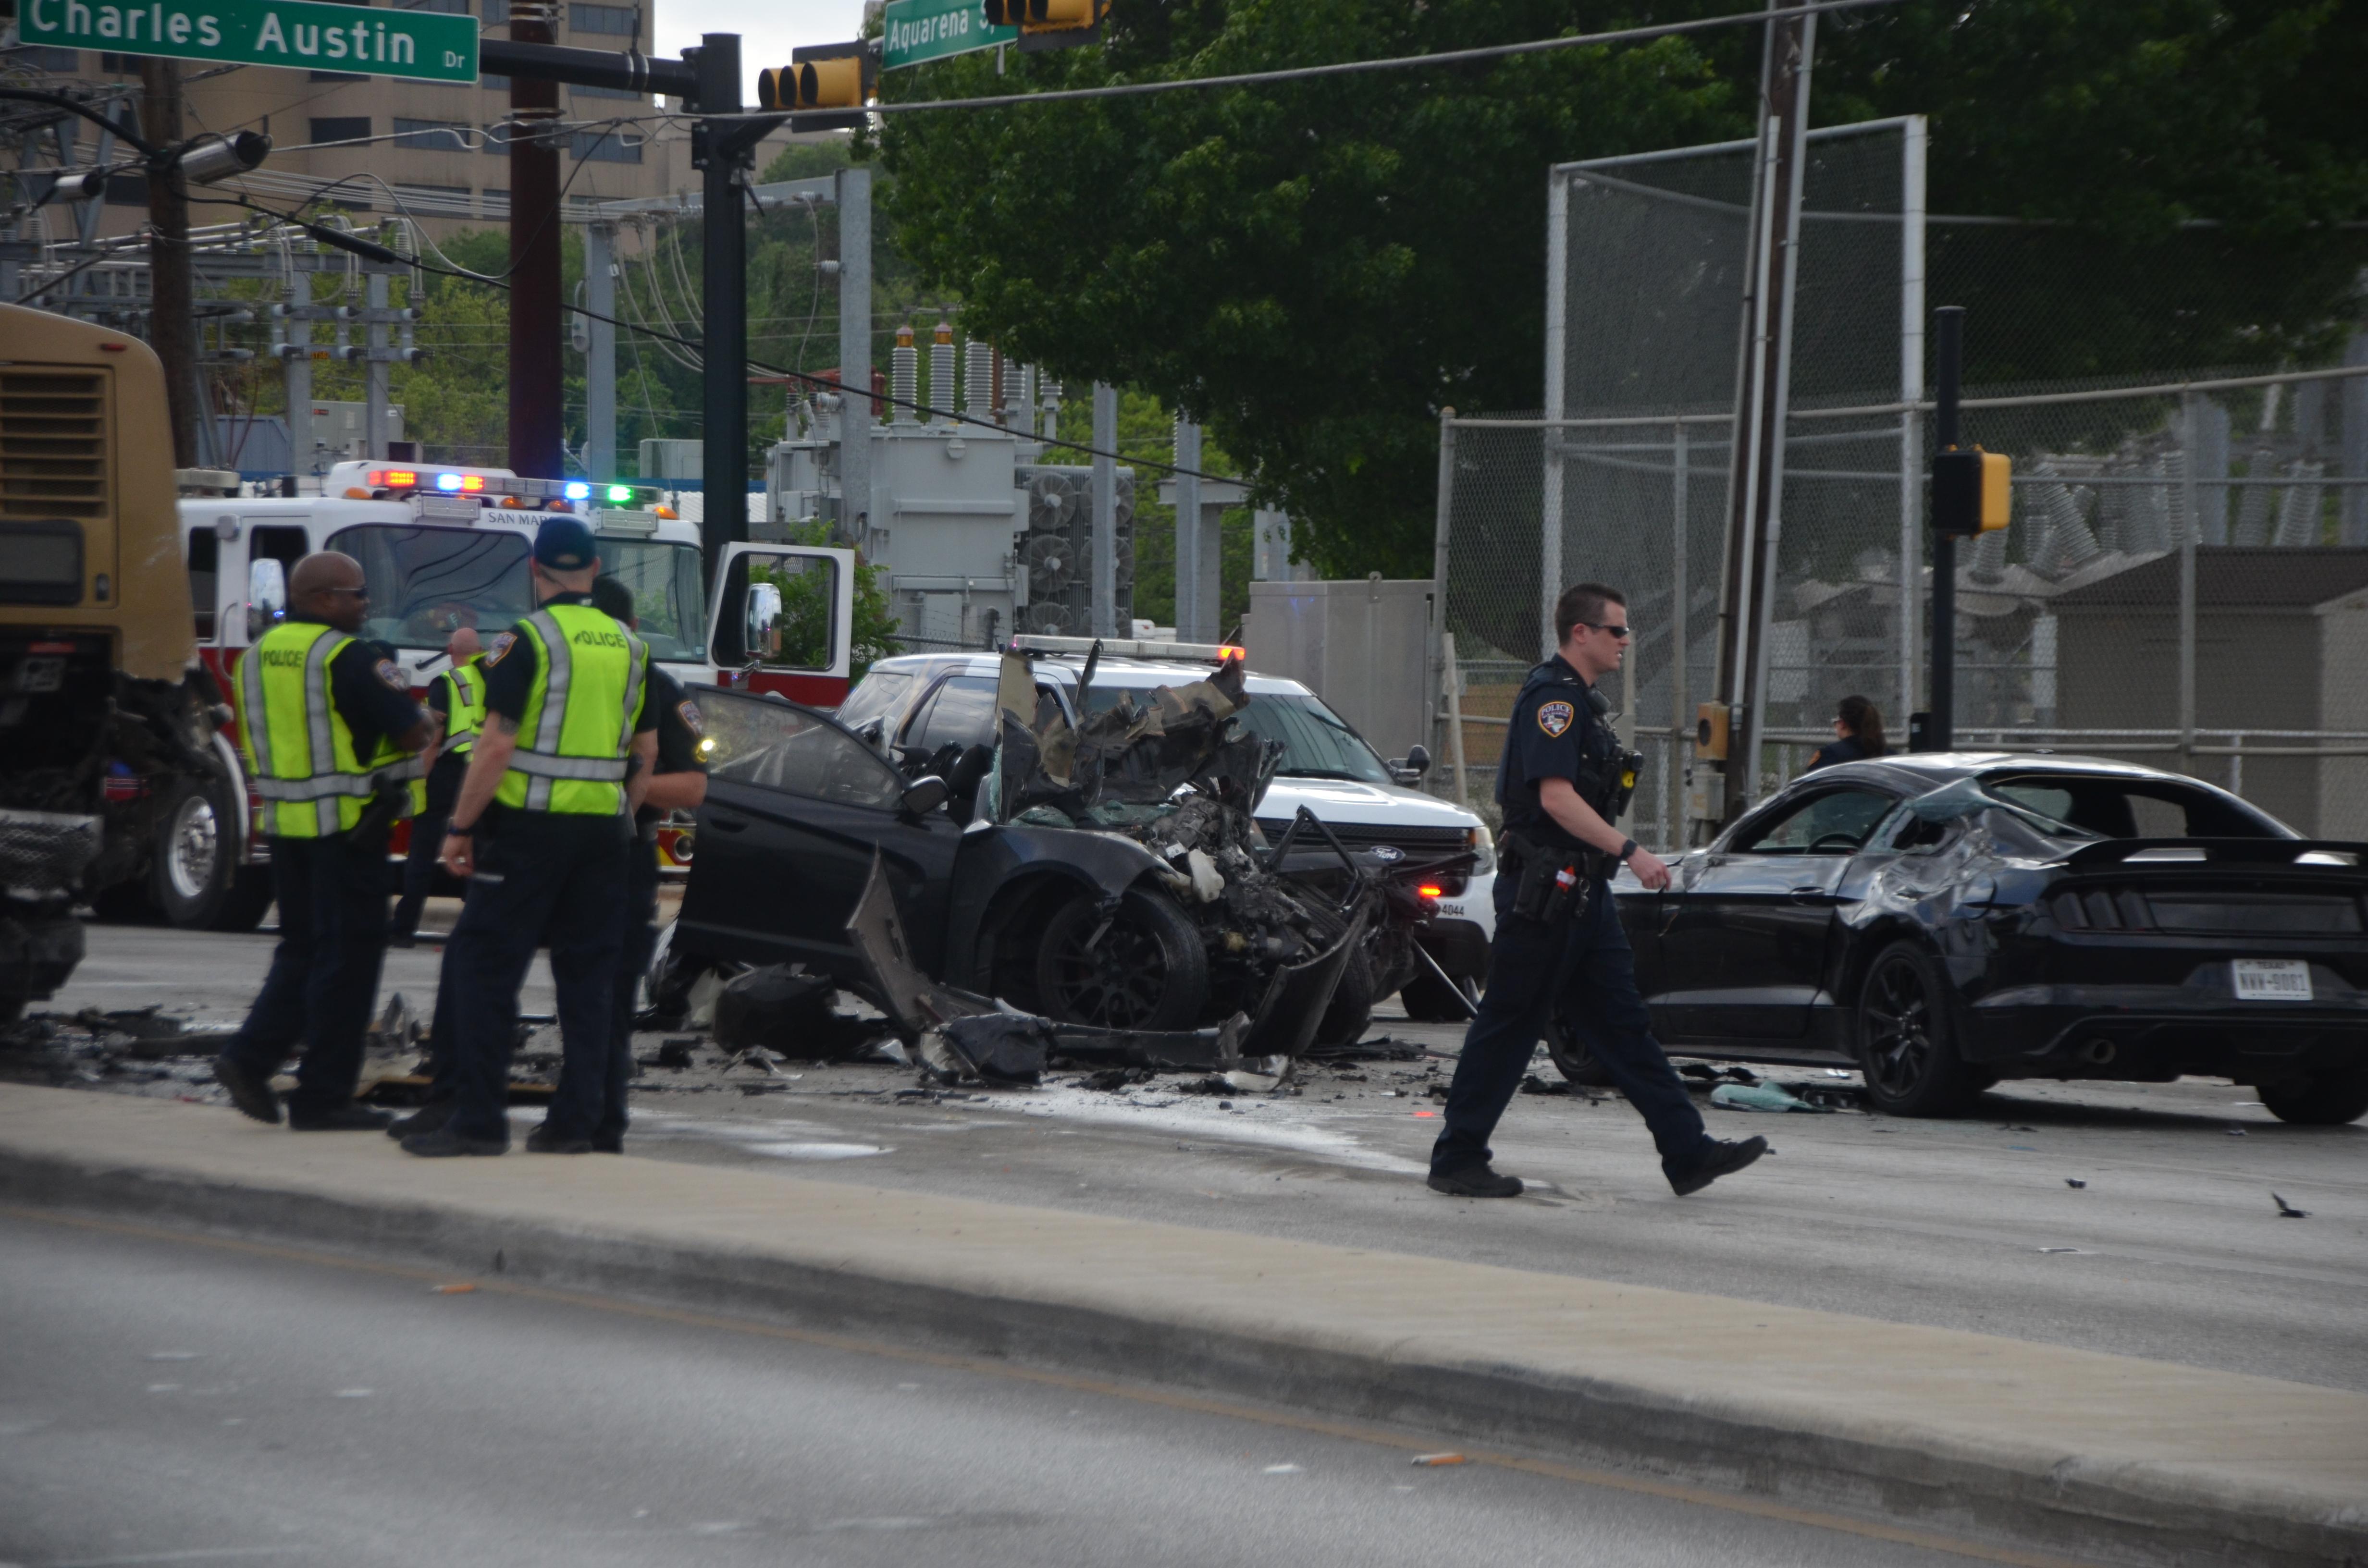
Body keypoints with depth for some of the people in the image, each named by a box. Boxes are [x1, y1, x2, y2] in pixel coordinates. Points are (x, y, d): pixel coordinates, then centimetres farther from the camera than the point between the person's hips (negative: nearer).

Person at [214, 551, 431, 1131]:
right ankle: (323, 1097, 1)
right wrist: (427, 722, 5)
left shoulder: (259, 655, 11)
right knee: (347, 956, 0)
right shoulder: (350, 657, -15)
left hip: (284, 821, 8)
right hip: (349, 822, -8)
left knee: (302, 948, 19)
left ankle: (250, 1057, 6)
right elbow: (413, 732, -18)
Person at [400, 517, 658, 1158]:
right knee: (587, 976, 8)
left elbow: (497, 745, -14)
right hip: (602, 830, 6)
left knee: (485, 964, -3)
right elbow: (647, 750, 16)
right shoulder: (629, 647, 11)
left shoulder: (527, 641, -9)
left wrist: (460, 827, -9)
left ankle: (478, 1117, -8)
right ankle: (574, 1120, 8)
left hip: (530, 825, -6)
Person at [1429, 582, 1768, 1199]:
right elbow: (1556, 798, -23)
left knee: (1623, 1024, 7)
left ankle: (1688, 1152, 6)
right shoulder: (1553, 698, -14)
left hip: (1581, 891, 10)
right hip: (1543, 889, -10)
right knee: (1509, 1025, -3)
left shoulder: (1577, 699, 18)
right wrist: (1631, 852, -24)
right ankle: (1457, 1159, 5)